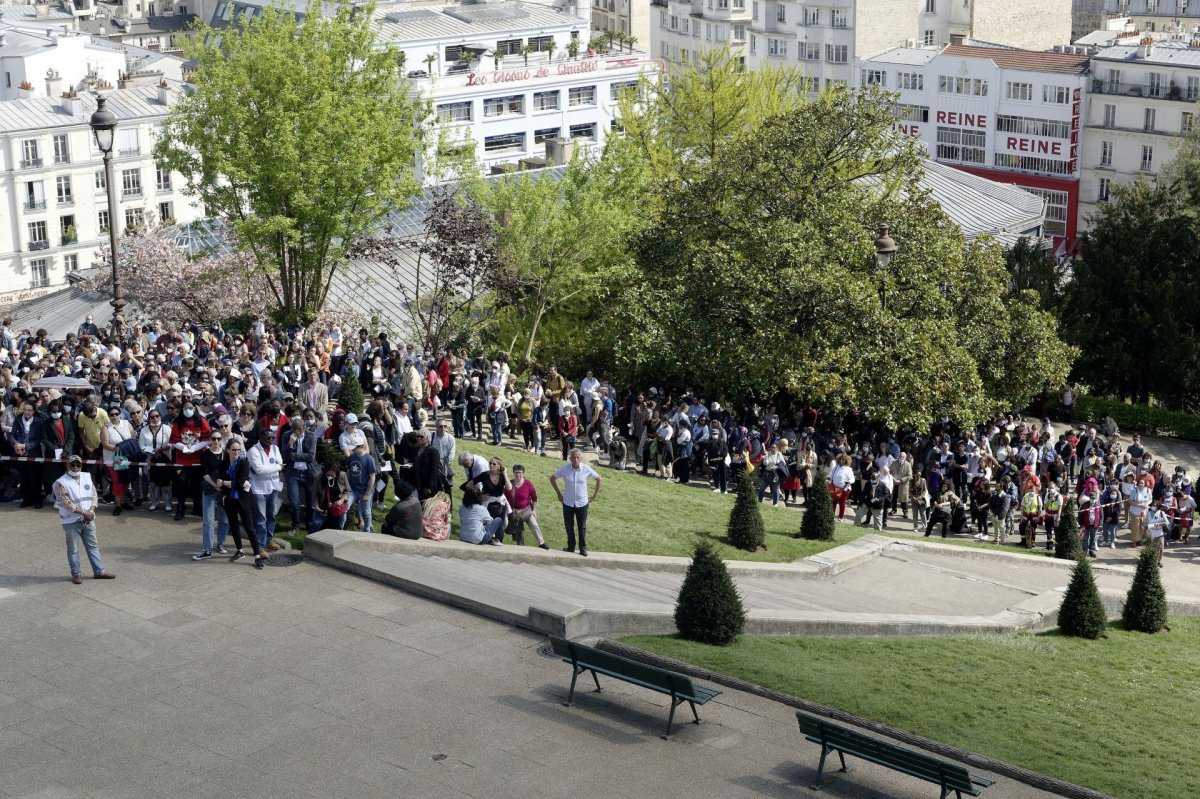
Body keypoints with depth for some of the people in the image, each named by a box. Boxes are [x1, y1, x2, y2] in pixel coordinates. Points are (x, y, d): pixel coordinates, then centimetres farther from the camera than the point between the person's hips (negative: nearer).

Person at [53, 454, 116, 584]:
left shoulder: (87, 477, 5)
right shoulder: (61, 483, -13)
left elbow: (94, 495, 5)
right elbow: (66, 503, -19)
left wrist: (91, 511, -11)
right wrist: (83, 512, -19)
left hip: (88, 519, 5)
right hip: (71, 521, -5)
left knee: (93, 545, 11)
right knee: (73, 549, 5)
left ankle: (99, 571, 19)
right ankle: (76, 574, 16)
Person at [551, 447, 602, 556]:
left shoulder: (586, 469, -13)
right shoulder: (564, 469, -12)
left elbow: (599, 479, 3)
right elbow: (552, 478, 4)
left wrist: (594, 495, 3)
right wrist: (559, 493, 4)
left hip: (582, 503, -1)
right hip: (568, 503, 1)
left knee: (582, 527, 7)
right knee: (569, 527, 10)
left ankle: (583, 548, 18)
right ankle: (571, 547, 25)